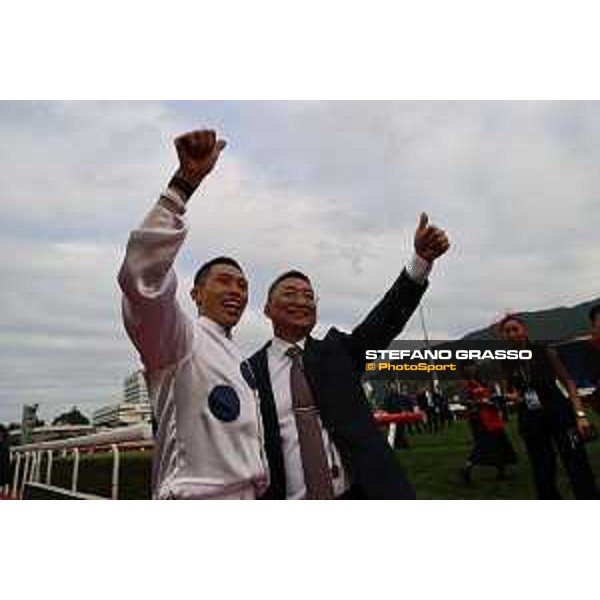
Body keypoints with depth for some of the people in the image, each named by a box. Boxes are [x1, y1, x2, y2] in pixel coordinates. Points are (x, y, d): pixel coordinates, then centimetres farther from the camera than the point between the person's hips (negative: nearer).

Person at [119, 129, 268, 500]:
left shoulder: (240, 359, 15)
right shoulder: (181, 339, -10)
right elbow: (143, 276, -30)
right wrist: (185, 183, -33)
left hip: (246, 496, 8)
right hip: (197, 495, -8)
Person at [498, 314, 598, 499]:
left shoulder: (545, 352, -5)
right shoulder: (507, 363, 1)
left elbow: (567, 382, -3)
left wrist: (580, 414, -11)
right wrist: (512, 396, -7)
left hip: (559, 414, -3)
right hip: (531, 421, 3)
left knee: (579, 470, -4)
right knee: (543, 476, 9)